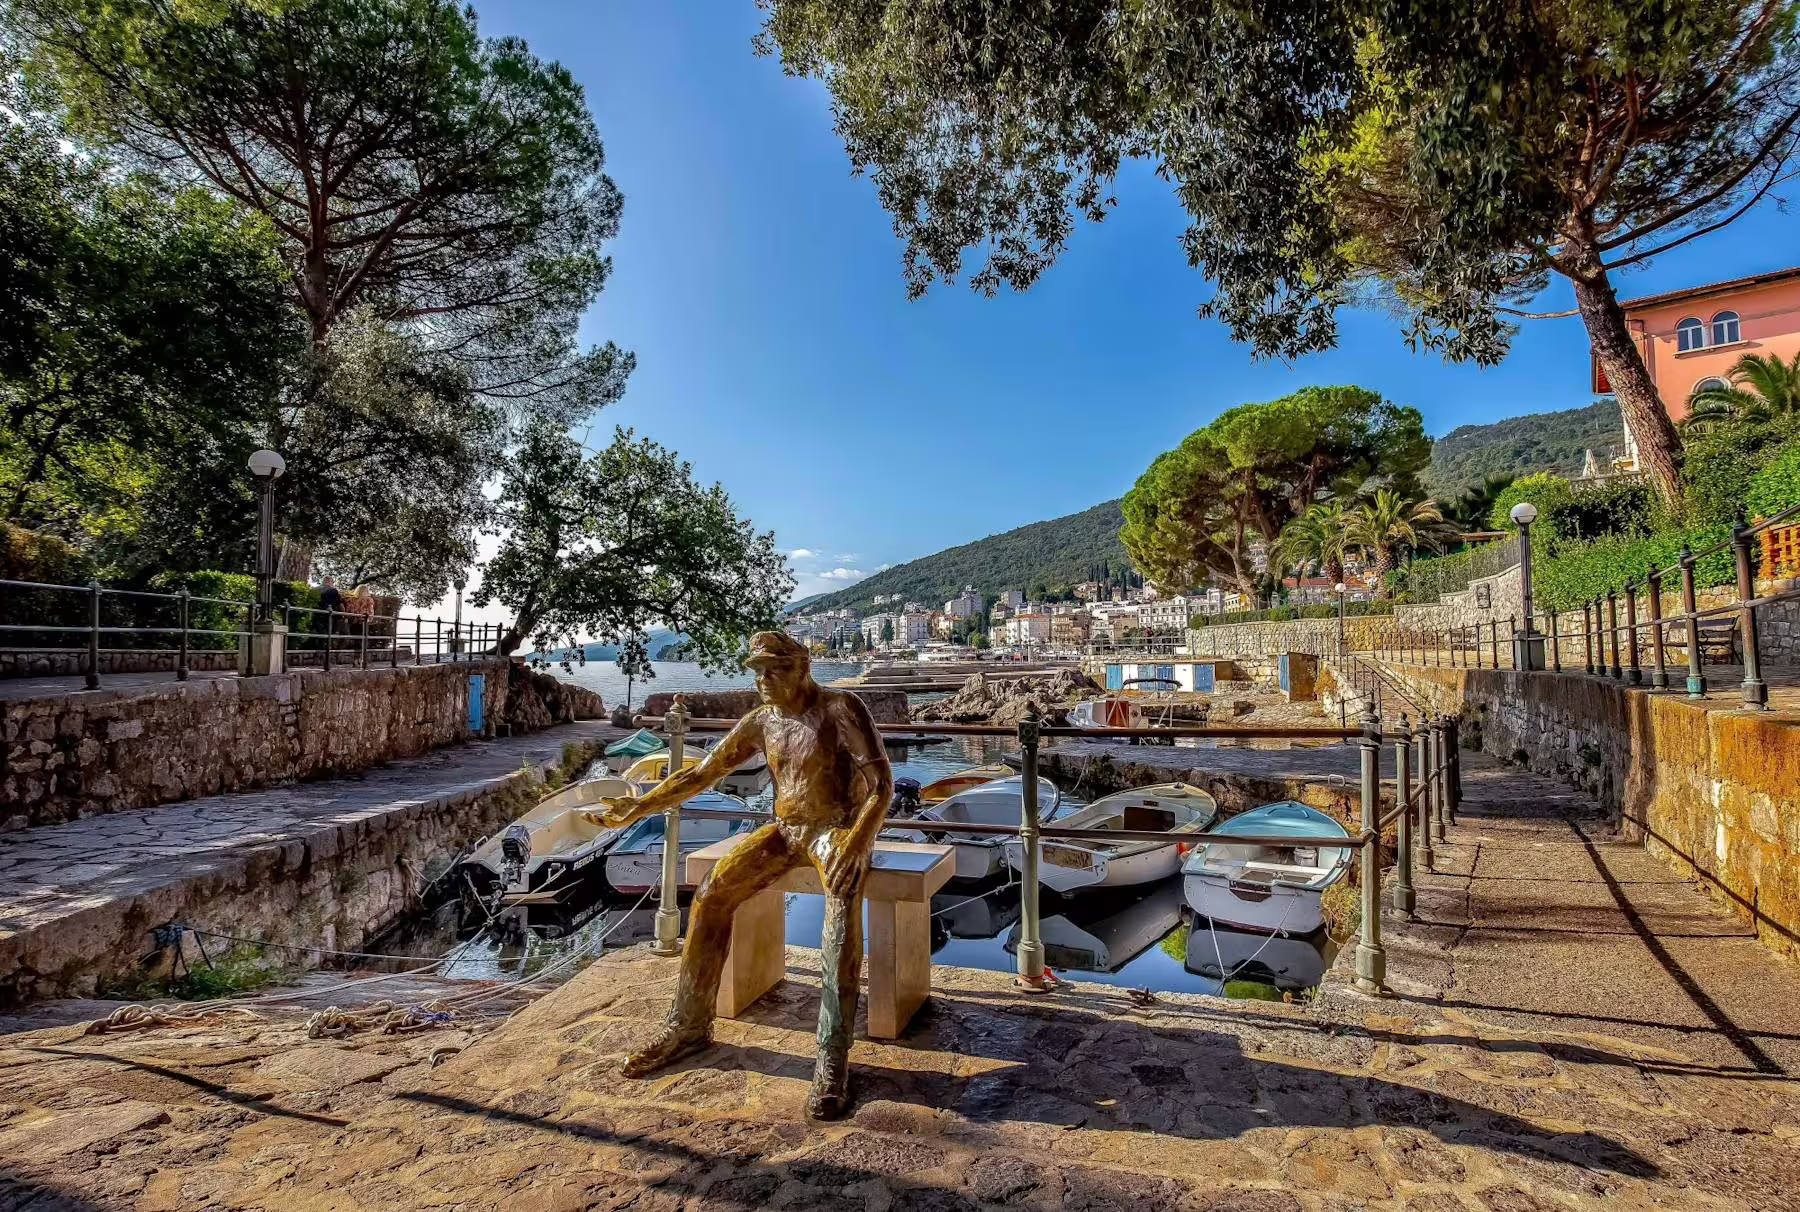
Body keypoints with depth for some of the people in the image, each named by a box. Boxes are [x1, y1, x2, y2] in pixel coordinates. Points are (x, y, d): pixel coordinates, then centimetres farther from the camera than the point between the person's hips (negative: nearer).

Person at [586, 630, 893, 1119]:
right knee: (711, 895, -14)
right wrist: (639, 807, -5)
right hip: (785, 830, 5)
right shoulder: (762, 721, 3)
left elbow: (882, 784, -19)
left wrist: (856, 841, -33)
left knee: (841, 901, -35)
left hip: (842, 829, -5)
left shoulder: (842, 708, -14)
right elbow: (701, 773, 5)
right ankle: (689, 1025, 3)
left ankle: (833, 1058, -29)